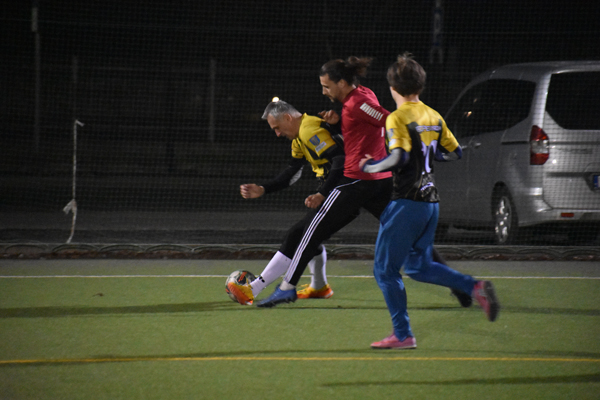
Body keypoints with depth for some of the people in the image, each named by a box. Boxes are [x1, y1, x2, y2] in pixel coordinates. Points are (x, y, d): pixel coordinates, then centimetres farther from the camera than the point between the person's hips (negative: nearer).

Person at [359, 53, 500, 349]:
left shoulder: (398, 118, -13)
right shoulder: (434, 117, 10)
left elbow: (398, 158, -25)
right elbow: (455, 153, 15)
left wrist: (371, 166, -9)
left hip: (407, 202, -8)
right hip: (431, 200, 8)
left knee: (385, 269, 2)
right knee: (418, 266, 21)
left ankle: (402, 335, 0)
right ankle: (476, 288, 5)